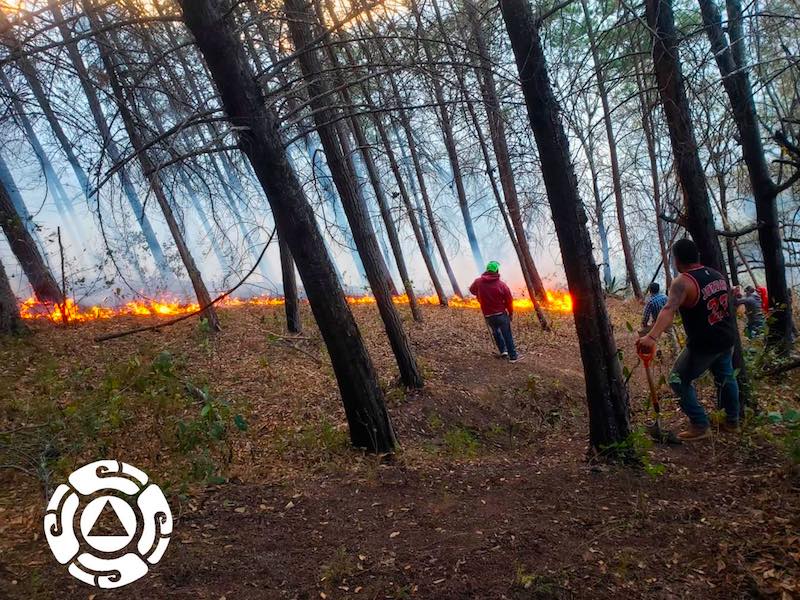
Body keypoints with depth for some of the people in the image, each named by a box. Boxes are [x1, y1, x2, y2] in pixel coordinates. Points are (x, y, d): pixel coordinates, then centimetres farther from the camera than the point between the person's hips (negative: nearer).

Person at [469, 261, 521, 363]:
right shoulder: (501, 284, -12)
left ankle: (503, 351, 23)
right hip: (501, 314, -3)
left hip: (488, 315, 3)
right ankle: (513, 356, 11)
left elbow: (472, 290, 16)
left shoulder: (478, 282, -6)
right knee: (507, 335, 7)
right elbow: (509, 300, -6)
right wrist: (511, 313, 9)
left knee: (496, 332, 26)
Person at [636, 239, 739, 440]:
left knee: (679, 381, 4)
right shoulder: (716, 275, 3)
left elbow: (669, 309, -40)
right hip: (727, 340, 8)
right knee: (725, 377, 24)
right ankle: (732, 421, 37)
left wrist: (652, 336, -54)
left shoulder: (683, 282, -21)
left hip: (703, 344, -8)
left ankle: (700, 426, 4)